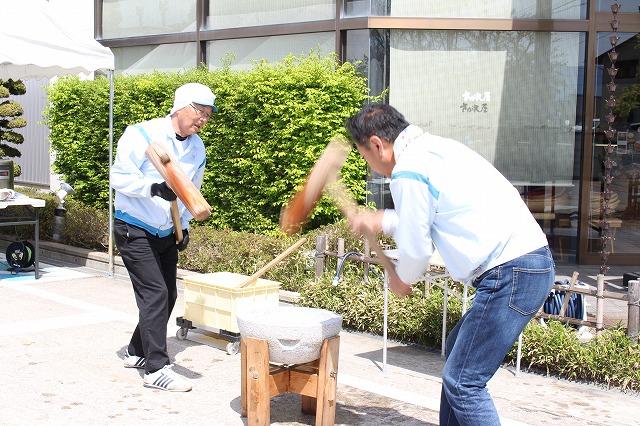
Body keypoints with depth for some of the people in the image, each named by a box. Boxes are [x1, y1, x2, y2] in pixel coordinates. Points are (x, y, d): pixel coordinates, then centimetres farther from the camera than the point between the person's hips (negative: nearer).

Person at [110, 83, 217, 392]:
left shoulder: (197, 148, 5)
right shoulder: (142, 135, -16)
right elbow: (119, 177, -19)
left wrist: (184, 226, 7)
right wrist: (155, 188, -33)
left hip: (166, 233, 8)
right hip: (134, 231, -8)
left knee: (168, 296, 12)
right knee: (155, 294, -13)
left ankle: (137, 352, 30)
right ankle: (157, 369, -7)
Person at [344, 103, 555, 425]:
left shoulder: (407, 172, -12)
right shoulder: (433, 148, 17)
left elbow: (416, 249, -6)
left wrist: (401, 279, 15)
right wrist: (379, 221, 32)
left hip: (511, 272, -11)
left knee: (463, 383, -5)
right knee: (457, 349, 24)